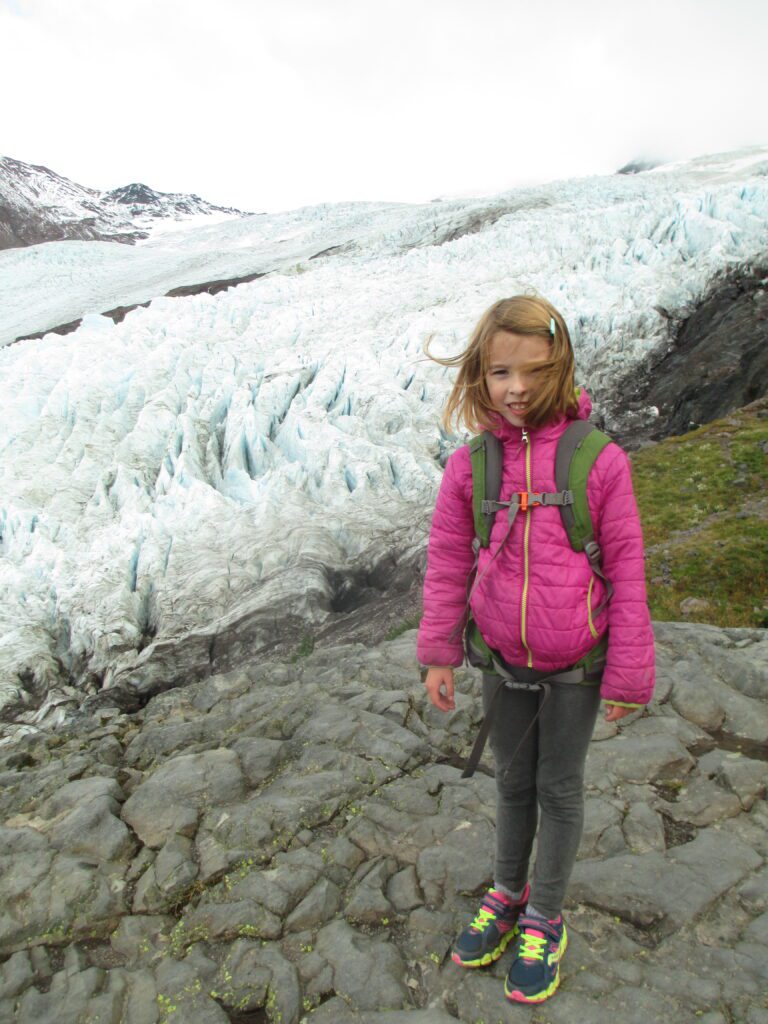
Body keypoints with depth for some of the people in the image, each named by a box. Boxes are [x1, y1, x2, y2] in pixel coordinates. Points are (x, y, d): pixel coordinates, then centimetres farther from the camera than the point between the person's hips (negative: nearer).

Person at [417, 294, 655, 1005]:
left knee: (560, 788, 16)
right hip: (504, 658, 3)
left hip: (575, 664, -2)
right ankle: (507, 893, 48)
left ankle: (545, 921, 40)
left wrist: (628, 673, -6)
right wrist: (440, 653, 3)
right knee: (513, 781, 23)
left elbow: (626, 568, -11)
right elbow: (448, 560, -1)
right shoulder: (470, 465, -10)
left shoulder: (599, 462, -18)